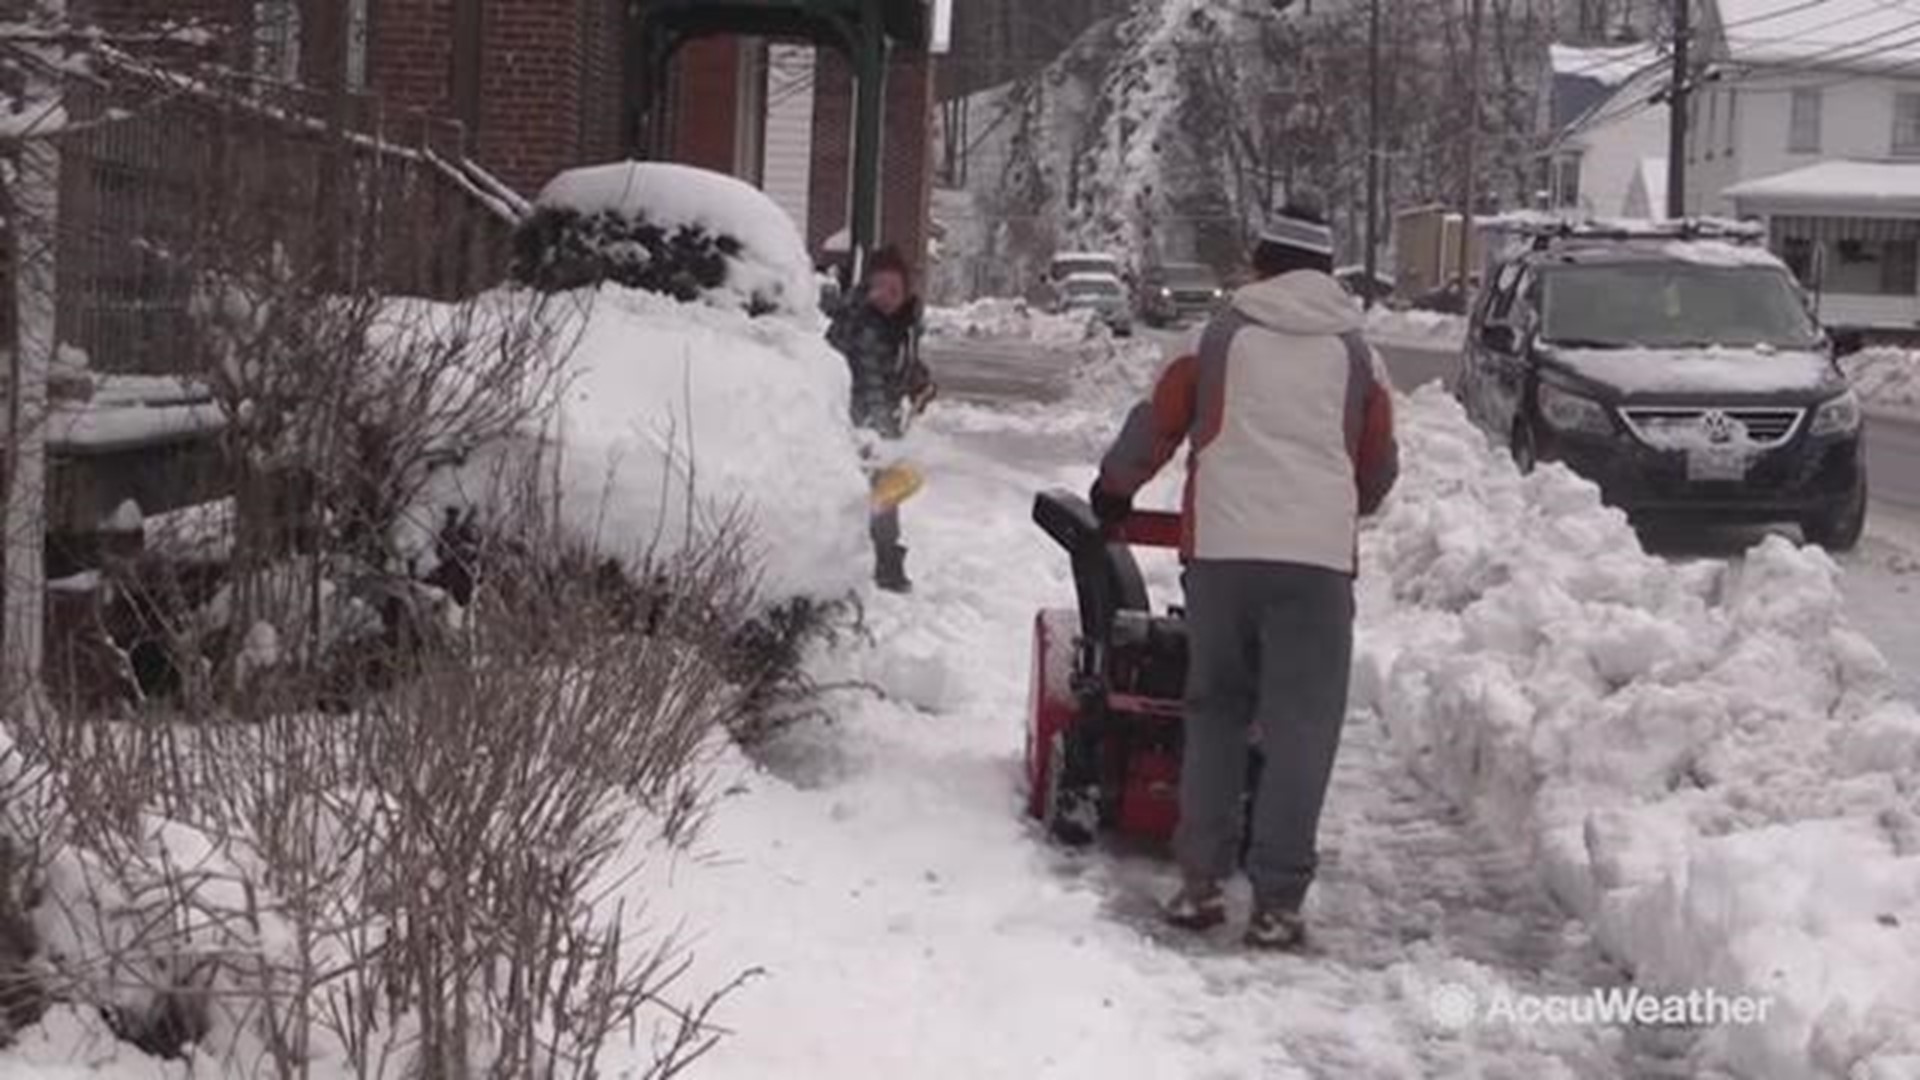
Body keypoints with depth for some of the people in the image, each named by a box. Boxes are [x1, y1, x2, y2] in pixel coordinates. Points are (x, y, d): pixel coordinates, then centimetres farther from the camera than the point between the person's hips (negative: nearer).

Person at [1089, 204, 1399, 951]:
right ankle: (1276, 902, -1)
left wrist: (1113, 490, 36)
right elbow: (1379, 468, 21)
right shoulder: (1354, 351, 14)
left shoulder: (1222, 336, 11)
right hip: (1317, 555, -1)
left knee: (1215, 714, 14)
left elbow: (1157, 423, 17)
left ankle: (1200, 883, 13)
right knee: (1299, 732, 3)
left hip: (1221, 549, 1)